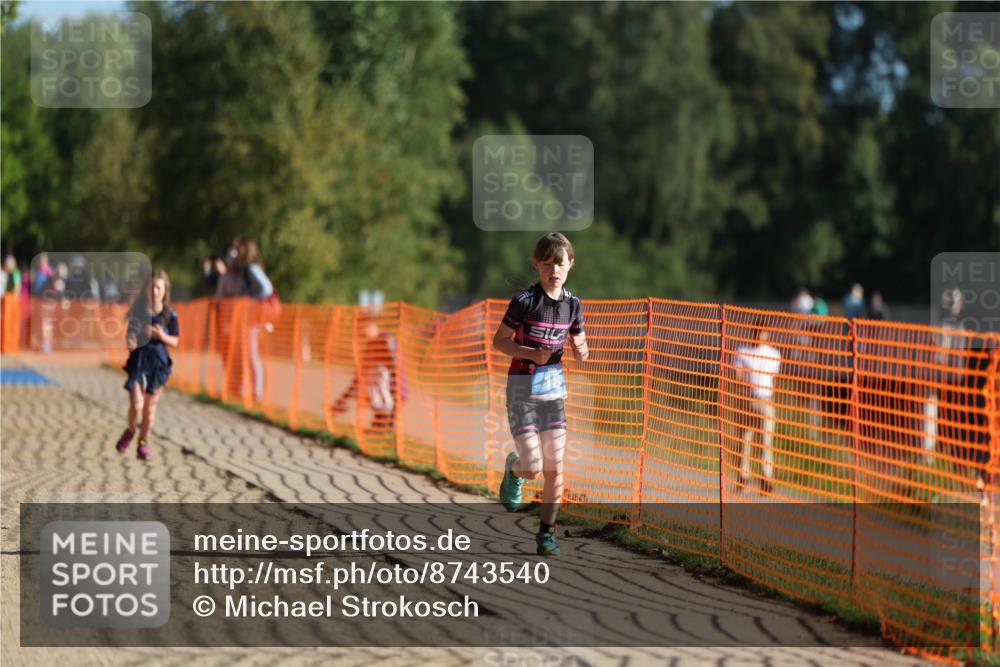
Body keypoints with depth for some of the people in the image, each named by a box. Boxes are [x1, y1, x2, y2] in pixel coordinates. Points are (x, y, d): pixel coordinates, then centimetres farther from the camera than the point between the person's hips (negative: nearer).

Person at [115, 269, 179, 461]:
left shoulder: (169, 314, -5)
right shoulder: (137, 311, -6)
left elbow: (175, 341, 1)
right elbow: (130, 335, 0)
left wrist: (161, 336, -19)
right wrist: (130, 342, -22)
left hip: (158, 361, 1)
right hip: (138, 360, -1)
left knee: (150, 408, 9)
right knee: (136, 405, -11)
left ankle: (144, 443, 27)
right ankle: (130, 431, 21)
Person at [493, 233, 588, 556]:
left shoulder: (572, 304, 2)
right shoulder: (525, 301, -13)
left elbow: (578, 347, 12)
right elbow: (499, 340, -8)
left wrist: (582, 352, -12)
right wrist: (532, 354, -22)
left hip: (554, 386, 4)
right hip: (522, 387, -4)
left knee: (554, 469, 1)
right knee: (533, 469, -10)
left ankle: (547, 532, 15)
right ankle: (514, 468, 26)